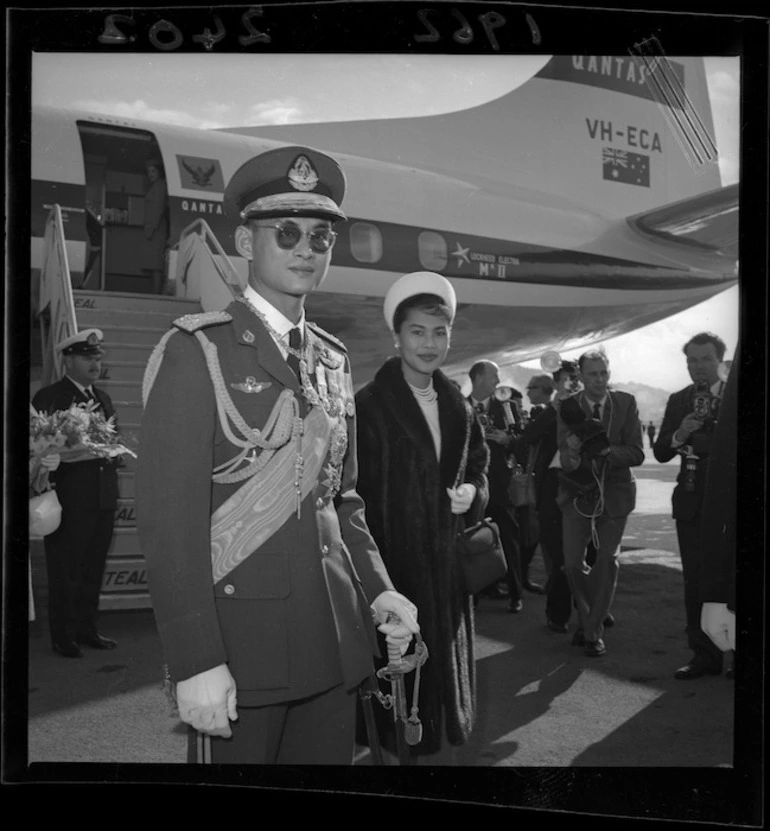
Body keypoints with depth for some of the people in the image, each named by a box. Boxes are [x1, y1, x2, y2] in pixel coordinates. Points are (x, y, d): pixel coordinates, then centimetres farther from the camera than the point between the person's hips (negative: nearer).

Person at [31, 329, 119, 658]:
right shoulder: (48, 397, -4)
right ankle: (62, 637, 13)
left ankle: (87, 629, 24)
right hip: (69, 499, -6)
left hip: (103, 497, 6)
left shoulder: (102, 397, 18)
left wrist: (109, 453, 6)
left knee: (93, 569, 13)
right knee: (65, 571, 2)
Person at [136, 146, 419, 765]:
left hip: (335, 639, 6)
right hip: (240, 642, -5)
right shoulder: (197, 350, -8)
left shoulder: (334, 360, 12)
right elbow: (170, 514, -14)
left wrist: (378, 590, 5)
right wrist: (196, 663, -17)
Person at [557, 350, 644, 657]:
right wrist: (572, 452, -38)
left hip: (614, 493, 0)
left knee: (607, 561, 2)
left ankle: (594, 631, 16)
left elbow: (637, 454, -10)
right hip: (578, 492, 0)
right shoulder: (569, 409, -8)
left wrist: (606, 451, -27)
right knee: (573, 563, 2)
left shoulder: (626, 403, -6)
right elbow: (565, 461, -15)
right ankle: (586, 619, 29)